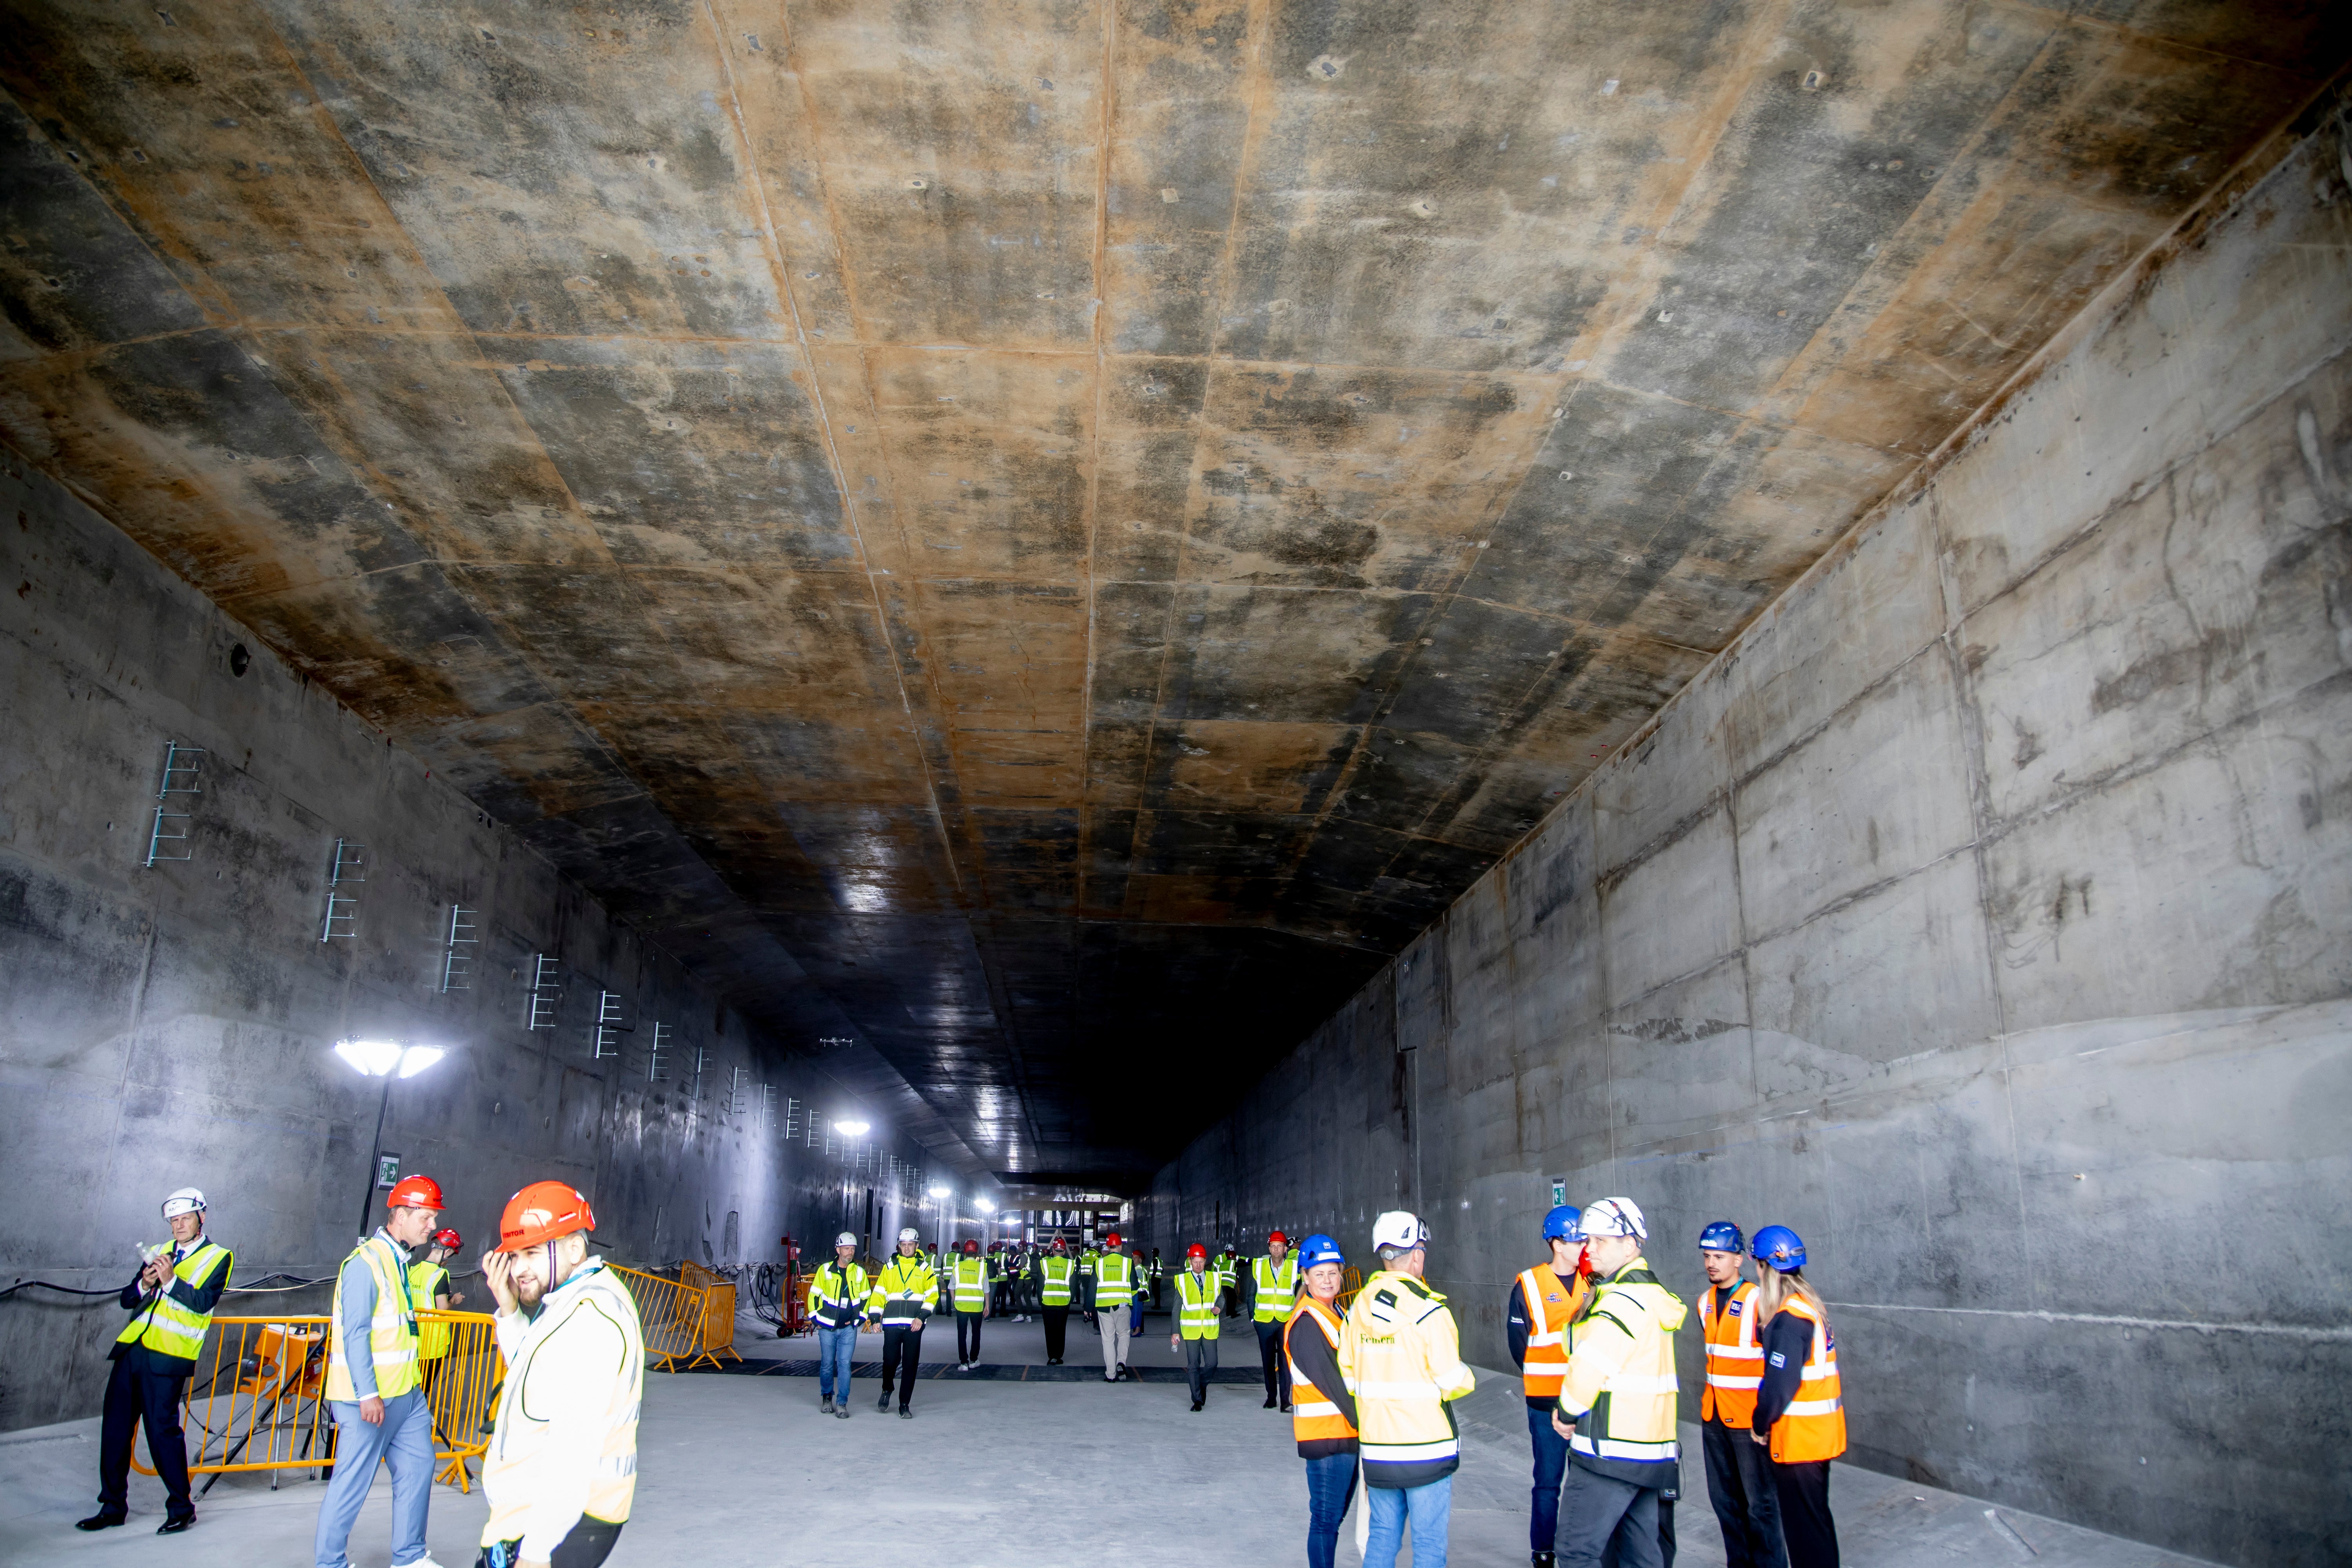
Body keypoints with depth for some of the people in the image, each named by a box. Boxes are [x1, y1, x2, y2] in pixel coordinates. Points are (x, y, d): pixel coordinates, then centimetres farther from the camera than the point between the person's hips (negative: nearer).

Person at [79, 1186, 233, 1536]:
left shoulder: (218, 1257, 2)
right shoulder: (161, 1252, 20)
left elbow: (204, 1302, -12)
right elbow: (127, 1299, 14)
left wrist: (170, 1281, -24)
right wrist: (144, 1285, -7)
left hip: (167, 1358, -6)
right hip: (132, 1349, 6)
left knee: (163, 1431, -7)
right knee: (114, 1427, 8)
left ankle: (181, 1509, 5)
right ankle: (113, 1507, 22)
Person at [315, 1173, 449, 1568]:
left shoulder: (400, 1260, 14)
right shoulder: (366, 1262, -15)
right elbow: (355, 1334, -19)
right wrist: (368, 1395, -21)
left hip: (405, 1394, 9)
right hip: (368, 1397, -9)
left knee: (417, 1466, 12)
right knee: (353, 1481, 0)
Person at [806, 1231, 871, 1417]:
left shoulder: (860, 1272, 4)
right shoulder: (825, 1270, 0)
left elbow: (866, 1298, 13)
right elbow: (814, 1295, 6)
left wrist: (859, 1319, 5)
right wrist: (815, 1318, 1)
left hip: (849, 1328, 0)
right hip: (827, 1327, 0)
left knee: (845, 1364, -6)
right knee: (827, 1364, 6)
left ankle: (842, 1403, -1)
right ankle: (827, 1398, 26)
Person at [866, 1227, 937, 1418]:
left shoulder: (925, 1269, 7)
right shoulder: (889, 1267, 10)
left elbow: (932, 1295, 4)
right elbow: (879, 1293, 9)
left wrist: (922, 1317, -9)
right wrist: (875, 1318, -2)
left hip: (914, 1326, 0)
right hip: (892, 1324, 0)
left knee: (910, 1366, 1)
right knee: (890, 1361, -3)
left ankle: (905, 1405, 10)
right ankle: (887, 1390, 27)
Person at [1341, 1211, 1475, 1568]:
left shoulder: (1358, 1307, 2)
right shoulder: (1429, 1309, -15)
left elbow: (1348, 1376, 6)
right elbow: (1452, 1384, -15)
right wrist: (1467, 1379, 6)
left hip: (1375, 1448, 5)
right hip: (1427, 1449, -5)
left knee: (1382, 1537, 16)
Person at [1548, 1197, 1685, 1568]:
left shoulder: (1622, 1301, -18)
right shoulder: (1652, 1293, 14)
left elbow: (1590, 1367, -20)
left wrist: (1566, 1414, -3)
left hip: (1610, 1454, -10)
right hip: (1651, 1448, 10)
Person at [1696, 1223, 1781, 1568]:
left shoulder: (1757, 1302, -14)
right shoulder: (1706, 1302, 8)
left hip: (1748, 1418, -7)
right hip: (1714, 1416, 7)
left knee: (1759, 1501, 0)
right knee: (1724, 1499, 15)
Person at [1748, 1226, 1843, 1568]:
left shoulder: (1789, 1319, -22)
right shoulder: (1811, 1305, 6)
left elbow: (1779, 1385, -24)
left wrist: (1760, 1424, -10)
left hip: (1798, 1439, -9)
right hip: (1820, 1434, 9)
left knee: (1803, 1527, 1)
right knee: (1817, 1517, 21)